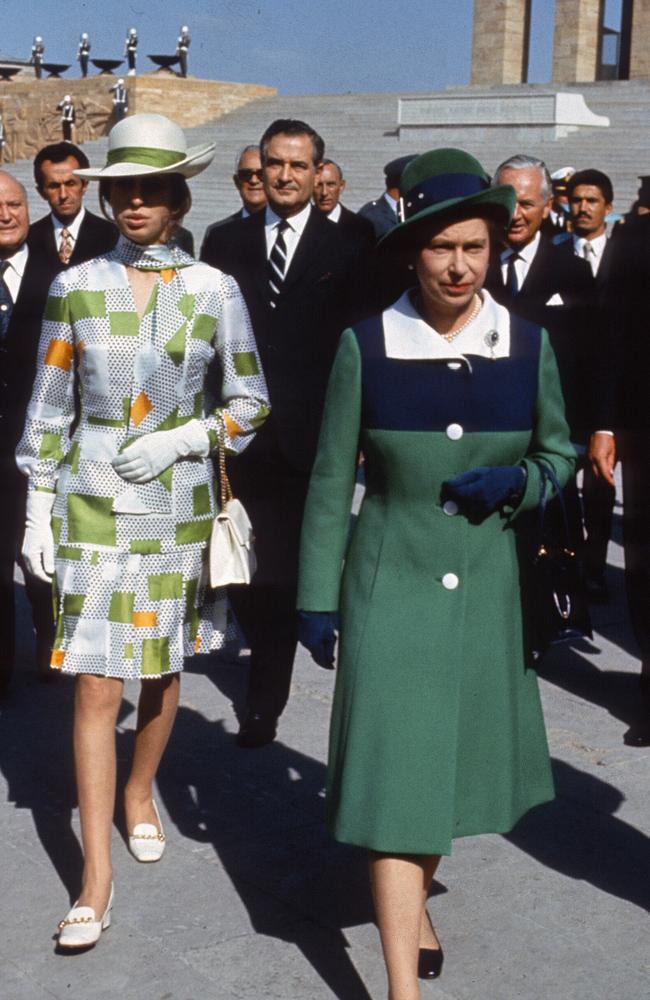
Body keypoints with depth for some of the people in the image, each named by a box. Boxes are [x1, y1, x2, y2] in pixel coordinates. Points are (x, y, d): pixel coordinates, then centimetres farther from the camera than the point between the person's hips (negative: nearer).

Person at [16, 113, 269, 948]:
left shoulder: (214, 292, -2)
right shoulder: (74, 287, -1)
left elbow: (249, 403, 4)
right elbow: (47, 407, 3)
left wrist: (183, 439, -11)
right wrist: (38, 508, 1)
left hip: (176, 504, 1)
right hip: (90, 503, -1)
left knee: (163, 667, 14)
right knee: (95, 686, -5)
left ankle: (139, 792, 42)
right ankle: (97, 874, 2)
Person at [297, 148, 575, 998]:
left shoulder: (528, 342, -3)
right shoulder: (366, 344, -8)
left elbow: (559, 452, 11)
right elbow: (332, 476, -2)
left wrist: (515, 484, -11)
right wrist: (317, 598, -1)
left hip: (487, 582, 3)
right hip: (390, 579, -3)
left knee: (455, 755, 16)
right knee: (394, 768, -4)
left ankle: (413, 897, 43)